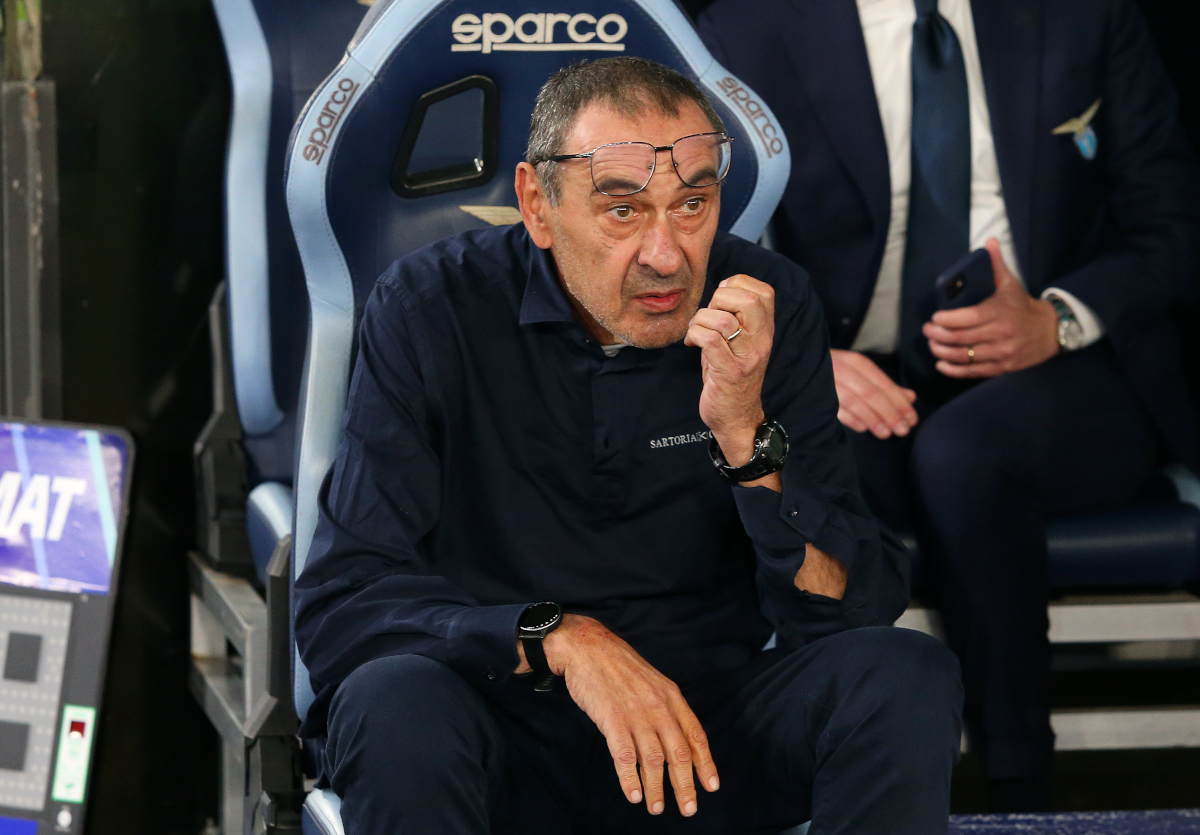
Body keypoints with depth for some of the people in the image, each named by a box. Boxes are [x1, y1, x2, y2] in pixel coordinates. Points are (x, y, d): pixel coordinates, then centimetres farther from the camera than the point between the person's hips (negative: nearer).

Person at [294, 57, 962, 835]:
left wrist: (747, 436, -23)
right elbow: (339, 601, -14)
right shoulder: (433, 310, -9)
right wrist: (559, 638, -27)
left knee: (907, 674, -23)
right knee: (396, 702, -34)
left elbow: (851, 614, -8)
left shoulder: (767, 306, -4)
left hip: (708, 726, 2)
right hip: (504, 730, -2)